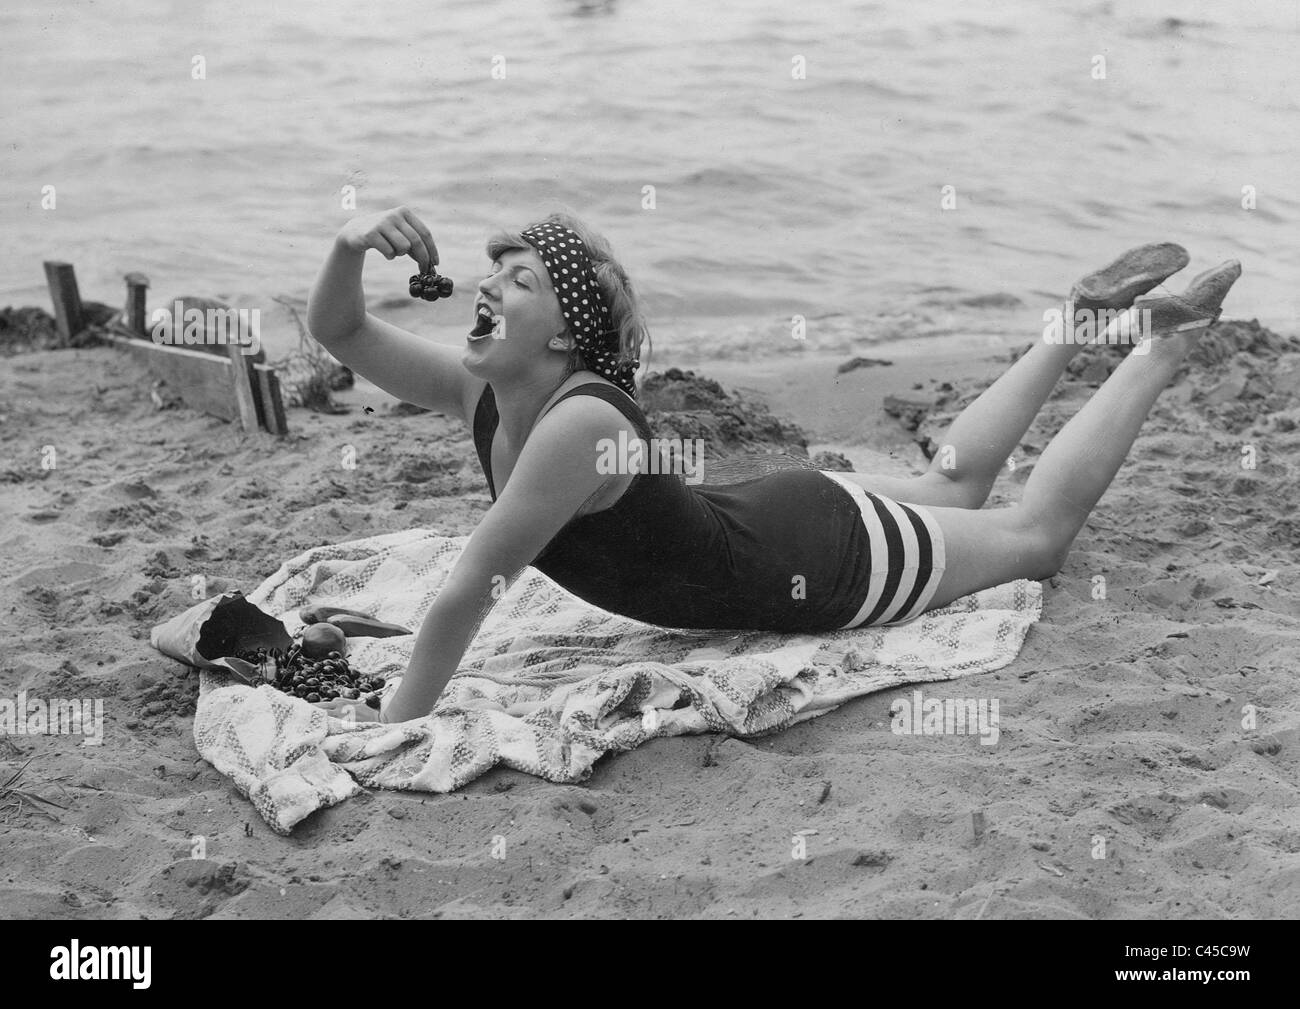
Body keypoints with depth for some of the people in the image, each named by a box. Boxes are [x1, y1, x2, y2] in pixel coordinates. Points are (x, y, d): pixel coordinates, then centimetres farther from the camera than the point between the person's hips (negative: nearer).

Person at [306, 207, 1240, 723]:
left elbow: (470, 592, -38)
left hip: (828, 562, -7)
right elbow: (338, 331, -10)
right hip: (765, 521, 7)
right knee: (953, 486, 33)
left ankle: (1167, 342, 29)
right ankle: (1087, 316, 43)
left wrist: (398, 722, -30)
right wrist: (350, 251, -31)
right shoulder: (481, 395, -15)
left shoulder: (582, 423, -38)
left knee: (1040, 528, 17)